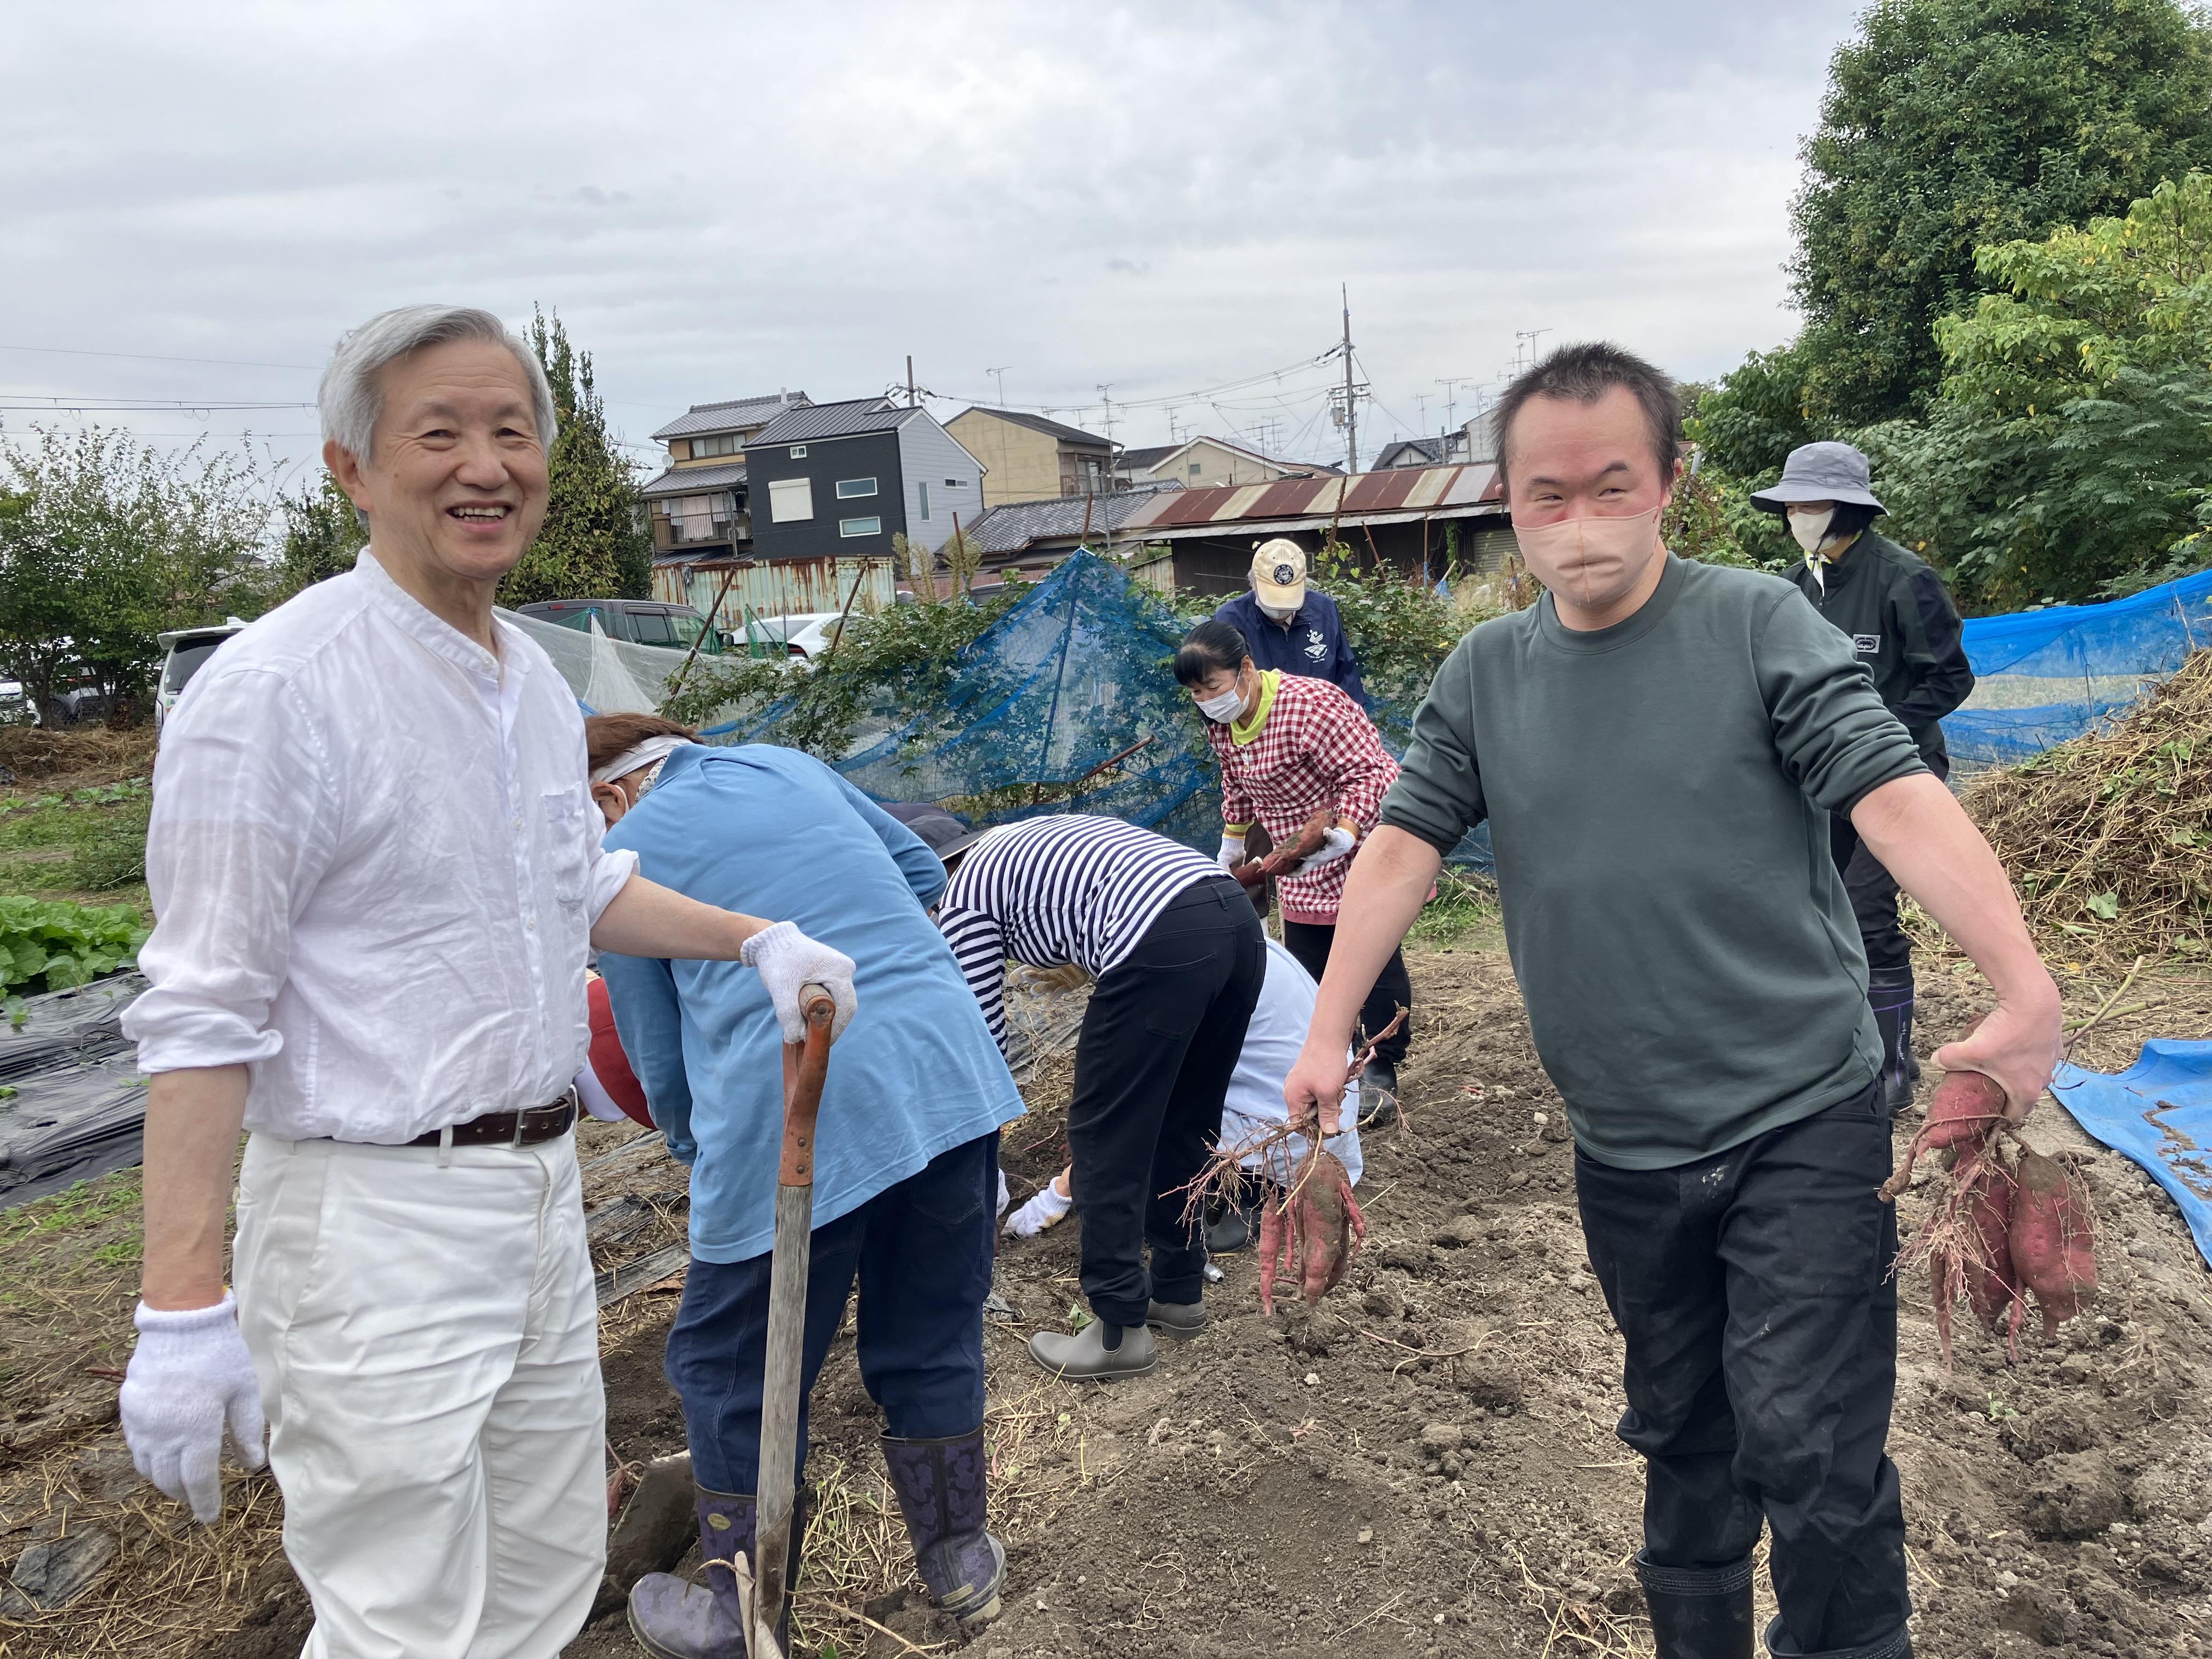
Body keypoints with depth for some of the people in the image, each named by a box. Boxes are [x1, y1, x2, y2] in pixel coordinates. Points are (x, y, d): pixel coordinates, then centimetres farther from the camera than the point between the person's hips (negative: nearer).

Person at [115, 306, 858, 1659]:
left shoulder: (535, 680, 8)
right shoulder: (279, 687, -17)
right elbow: (204, 1011, -18)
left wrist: (755, 938, 10)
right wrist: (184, 1307, -19)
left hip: (540, 1185, 8)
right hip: (377, 1213, -8)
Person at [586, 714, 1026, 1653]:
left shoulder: (623, 854, 8)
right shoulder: (790, 765, 18)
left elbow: (657, 1056, 12)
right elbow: (923, 874, 24)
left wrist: (696, 1151, 29)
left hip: (795, 1115, -4)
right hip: (950, 1078, 5)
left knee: (733, 1368, 17)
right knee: (933, 1337, 22)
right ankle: (960, 1562, 38)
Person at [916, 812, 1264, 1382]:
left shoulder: (961, 898, 10)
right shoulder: (1027, 836, 34)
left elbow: (985, 1038, 10)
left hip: (1162, 944, -9)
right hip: (1241, 920, 9)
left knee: (1106, 1134, 5)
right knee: (1183, 1124, 21)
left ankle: (1120, 1332, 12)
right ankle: (1180, 1293, 34)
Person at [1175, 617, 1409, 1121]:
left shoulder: (1309, 705, -28)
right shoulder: (1222, 725, 0)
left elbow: (1367, 771, -29)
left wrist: (1346, 832, -42)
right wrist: (1233, 840, 24)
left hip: (1364, 848, -8)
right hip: (1306, 866, 8)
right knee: (1307, 964, 9)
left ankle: (1382, 1070, 8)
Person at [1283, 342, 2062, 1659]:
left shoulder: (1760, 625, -7)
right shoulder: (1484, 676, 3)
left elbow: (1897, 799, -17)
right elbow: (1404, 847, -1)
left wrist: (2027, 990, -30)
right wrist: (1328, 1036, -8)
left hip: (1803, 1121, -3)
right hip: (1626, 1149, 4)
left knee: (1808, 1443, -5)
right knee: (1681, 1437, 20)